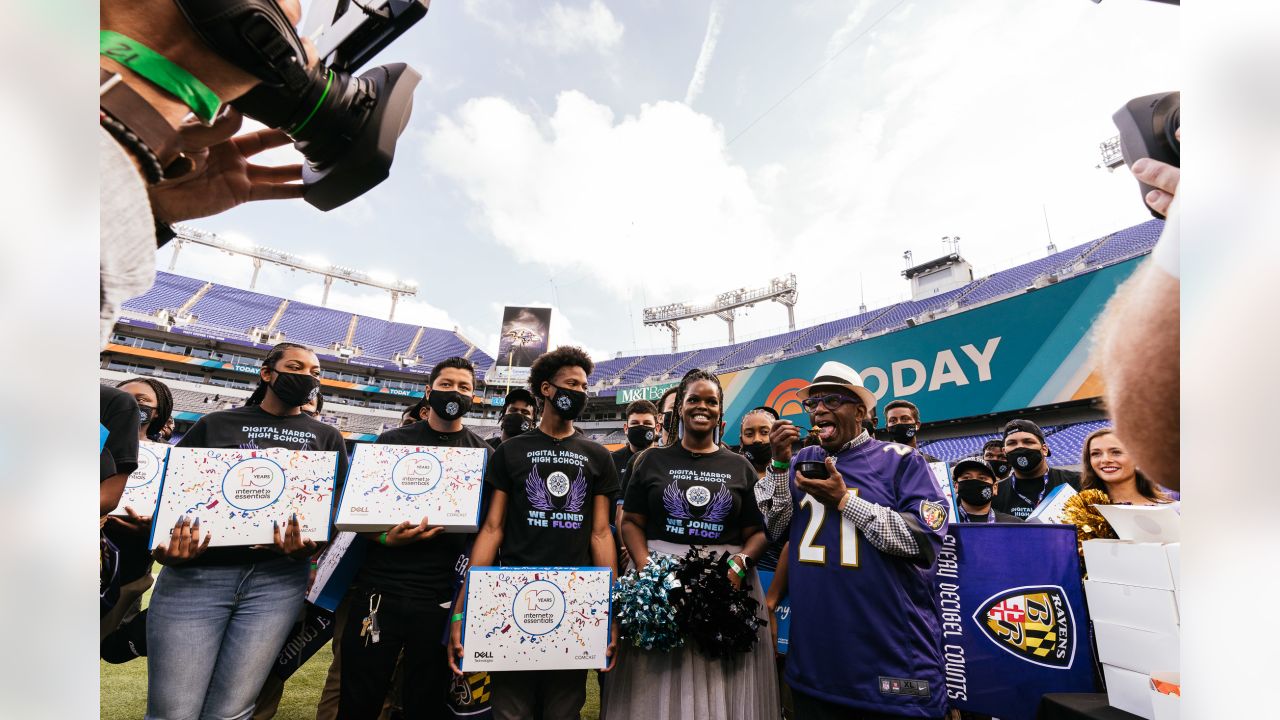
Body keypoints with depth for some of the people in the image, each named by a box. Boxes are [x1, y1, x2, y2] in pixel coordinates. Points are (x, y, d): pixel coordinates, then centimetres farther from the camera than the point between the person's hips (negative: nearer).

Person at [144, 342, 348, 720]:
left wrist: (313, 542, -13)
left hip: (278, 576, 0)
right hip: (196, 572, 0)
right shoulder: (216, 424, 11)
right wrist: (164, 546, -11)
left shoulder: (326, 437, 13)